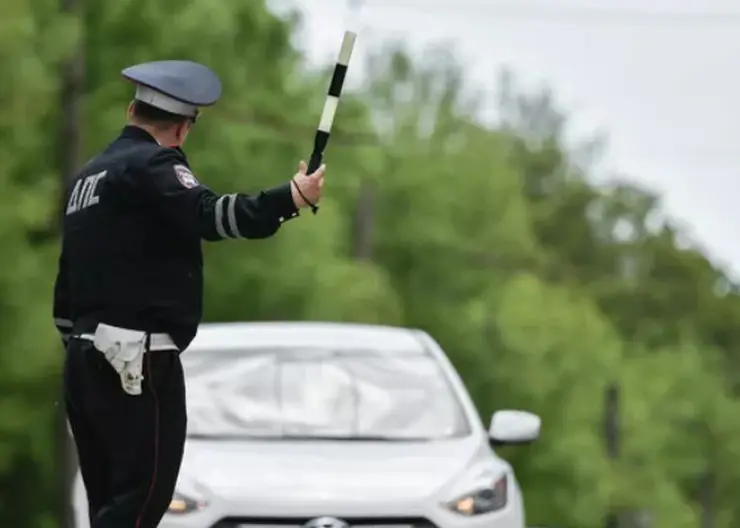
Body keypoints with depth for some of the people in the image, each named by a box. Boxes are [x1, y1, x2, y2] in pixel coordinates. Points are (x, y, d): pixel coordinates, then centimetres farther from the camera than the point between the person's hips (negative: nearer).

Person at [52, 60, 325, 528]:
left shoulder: (90, 175, 20)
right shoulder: (150, 164, -8)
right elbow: (207, 216, -26)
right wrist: (291, 199, -29)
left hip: (87, 358, 10)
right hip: (137, 360, -10)